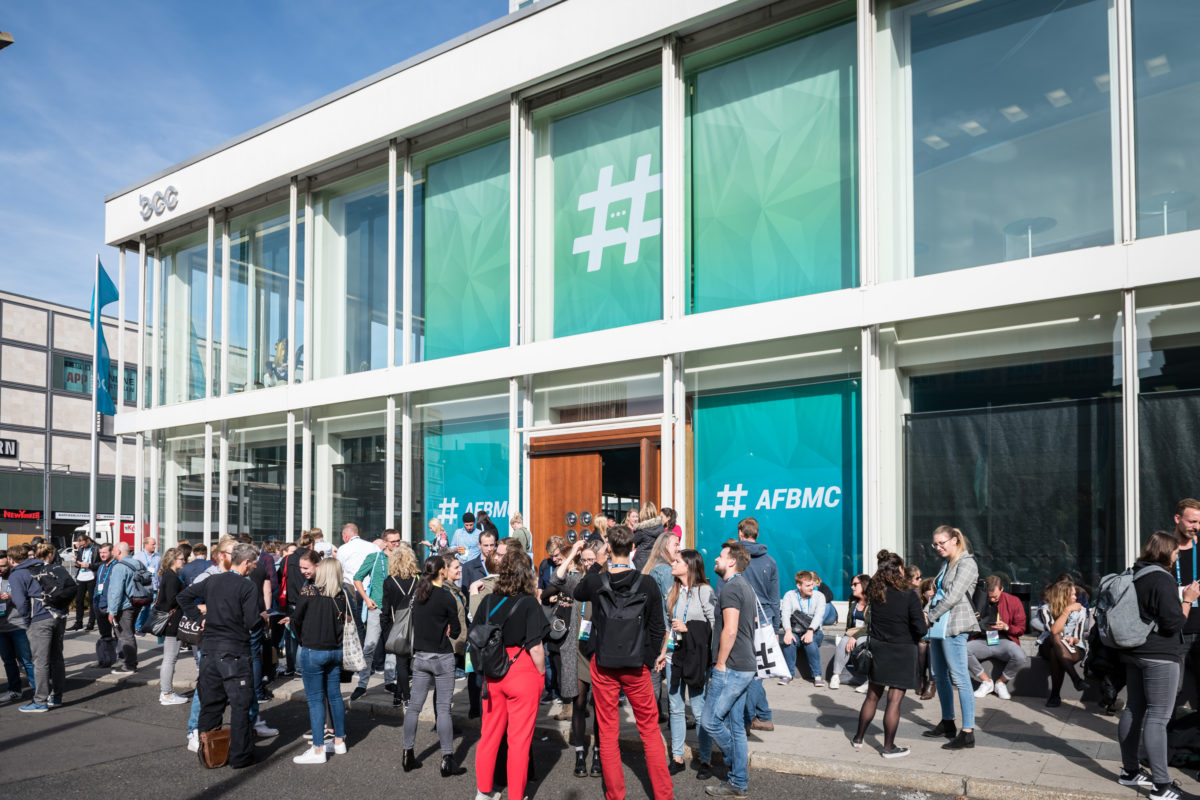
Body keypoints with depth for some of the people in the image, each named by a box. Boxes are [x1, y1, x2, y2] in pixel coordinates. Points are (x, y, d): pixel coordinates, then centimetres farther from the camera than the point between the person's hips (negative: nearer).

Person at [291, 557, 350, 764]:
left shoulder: (309, 590, -12)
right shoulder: (342, 594, -3)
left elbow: (297, 620, -5)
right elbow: (346, 621, -3)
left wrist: (302, 639, 12)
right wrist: (334, 638, 10)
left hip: (313, 651, -4)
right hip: (336, 650, 4)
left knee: (315, 699, 2)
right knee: (334, 694, 16)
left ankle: (318, 750, 3)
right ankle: (339, 741, 26)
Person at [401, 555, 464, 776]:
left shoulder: (417, 594, 3)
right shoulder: (446, 597, -13)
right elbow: (455, 631, -7)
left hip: (420, 656, 5)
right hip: (442, 658, -5)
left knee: (414, 706, 11)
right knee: (443, 708, -1)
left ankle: (408, 754, 17)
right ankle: (447, 760, 1)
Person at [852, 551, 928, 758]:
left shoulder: (874, 593, -2)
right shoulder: (909, 596, -16)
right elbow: (920, 629, -16)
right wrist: (927, 624, 5)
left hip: (878, 648, 5)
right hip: (902, 651, -5)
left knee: (873, 695, 18)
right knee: (894, 700, 3)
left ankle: (858, 738, 28)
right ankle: (888, 747, 11)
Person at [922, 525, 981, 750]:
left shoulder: (967, 564, -10)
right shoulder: (946, 564, 17)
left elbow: (953, 596, -16)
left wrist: (931, 616, -10)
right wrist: (927, 612, 6)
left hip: (953, 627, -10)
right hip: (938, 627, 10)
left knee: (959, 678, -8)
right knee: (940, 675, 16)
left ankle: (967, 733, -6)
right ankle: (947, 723, 29)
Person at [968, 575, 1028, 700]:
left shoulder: (1013, 602, 3)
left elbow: (1021, 629, 7)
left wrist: (1006, 627, -13)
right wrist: (981, 626, -8)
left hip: (1004, 640, -1)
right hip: (982, 640, 1)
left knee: (1021, 657, -34)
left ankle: (1001, 682, -2)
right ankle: (986, 681, -6)